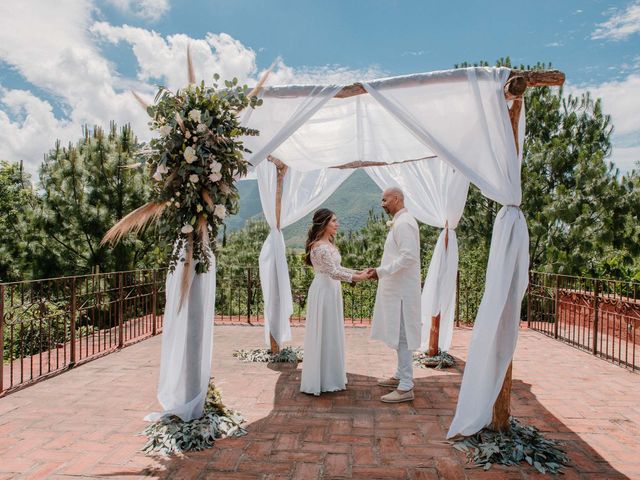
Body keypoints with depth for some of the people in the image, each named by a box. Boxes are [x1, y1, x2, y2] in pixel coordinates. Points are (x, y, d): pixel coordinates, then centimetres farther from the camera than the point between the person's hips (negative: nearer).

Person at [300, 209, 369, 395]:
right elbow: (333, 272, -22)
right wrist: (356, 278, -21)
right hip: (323, 292, -10)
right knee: (323, 335, -1)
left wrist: (357, 272, 8)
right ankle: (319, 381, 11)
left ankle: (331, 376, 28)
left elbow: (336, 268, 15)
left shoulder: (329, 243, 12)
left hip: (332, 291, 10)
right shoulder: (320, 247, -19)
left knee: (331, 334, 16)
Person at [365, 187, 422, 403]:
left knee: (401, 336, -5)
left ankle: (406, 388, 3)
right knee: (398, 335, 17)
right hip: (396, 288, 10)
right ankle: (400, 376, 30)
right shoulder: (399, 222, 16)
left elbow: (409, 256, -24)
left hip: (402, 290, -10)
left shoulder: (403, 223, -15)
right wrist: (380, 271, 13)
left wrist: (381, 271, -22)